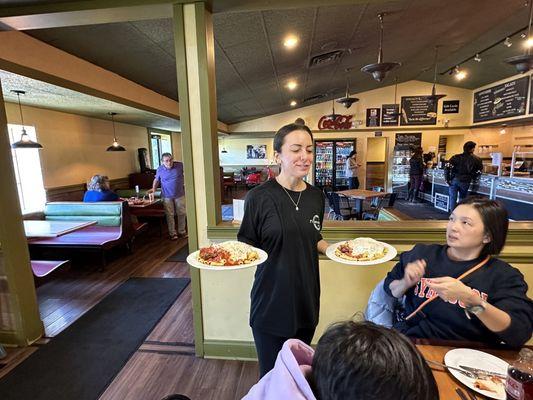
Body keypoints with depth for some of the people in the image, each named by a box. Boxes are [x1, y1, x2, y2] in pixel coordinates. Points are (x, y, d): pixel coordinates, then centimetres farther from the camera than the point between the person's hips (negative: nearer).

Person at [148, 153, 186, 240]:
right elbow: (156, 180, 11)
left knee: (182, 213, 8)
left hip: (180, 194, 1)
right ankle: (172, 233, 15)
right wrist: (153, 188, -4)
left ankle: (182, 232, 23)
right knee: (170, 215, 2)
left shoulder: (180, 165, -7)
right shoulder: (160, 169, -4)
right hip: (167, 196, 0)